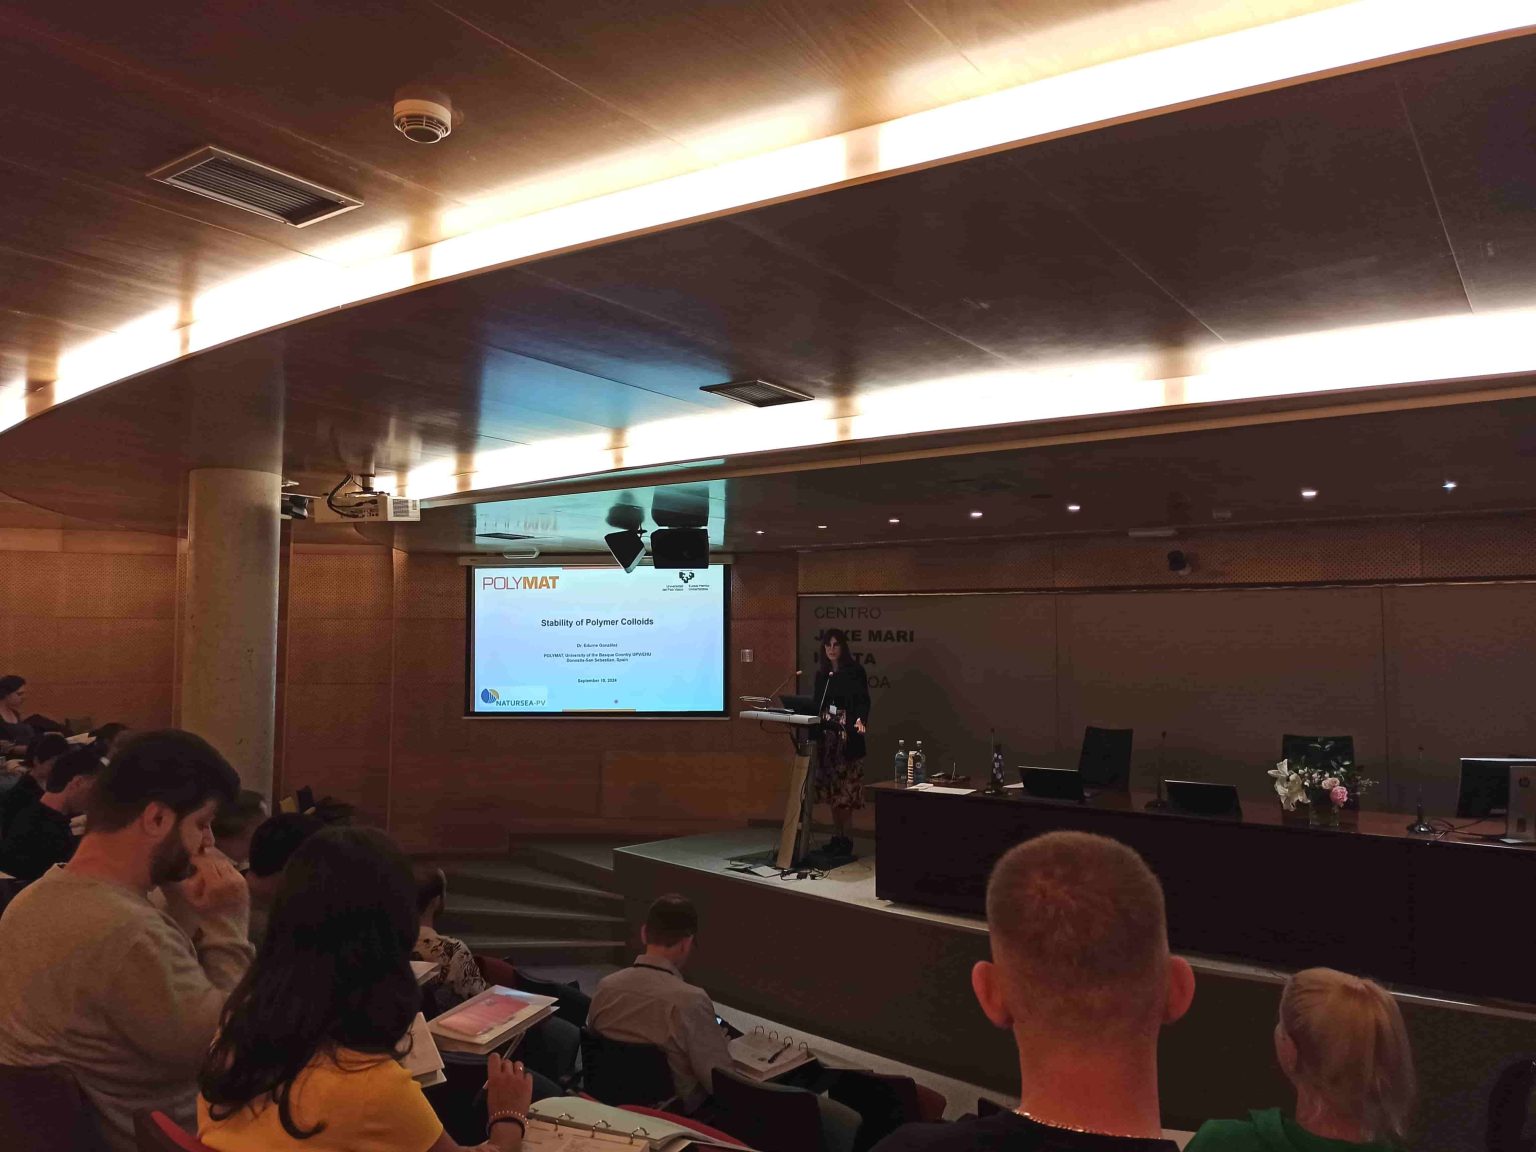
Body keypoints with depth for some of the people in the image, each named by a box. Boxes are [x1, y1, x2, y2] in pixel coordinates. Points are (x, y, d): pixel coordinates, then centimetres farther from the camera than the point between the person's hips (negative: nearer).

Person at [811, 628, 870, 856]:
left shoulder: (855, 670, -4)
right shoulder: (821, 673, 12)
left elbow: (862, 700, -11)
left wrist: (860, 720, -27)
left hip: (848, 736, -6)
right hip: (826, 734, 6)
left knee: (846, 788, -6)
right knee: (830, 787, 7)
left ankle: (845, 838, 1)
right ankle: (836, 836, 15)